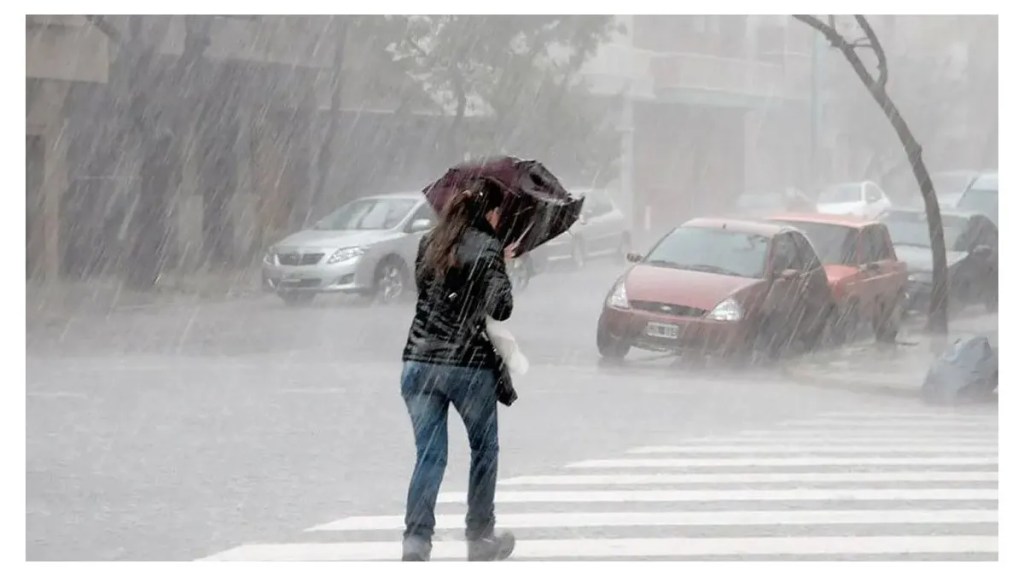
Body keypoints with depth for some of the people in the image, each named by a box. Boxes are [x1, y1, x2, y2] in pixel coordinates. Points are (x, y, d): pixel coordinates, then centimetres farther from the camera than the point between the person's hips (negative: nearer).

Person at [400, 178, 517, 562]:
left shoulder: (429, 243, 9)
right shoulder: (487, 248, -8)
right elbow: (500, 309, -16)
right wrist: (503, 267, 1)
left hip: (418, 361, 4)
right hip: (469, 365, -4)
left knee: (429, 455, 4)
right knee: (484, 451, 16)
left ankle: (416, 539, -12)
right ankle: (480, 538, 23)